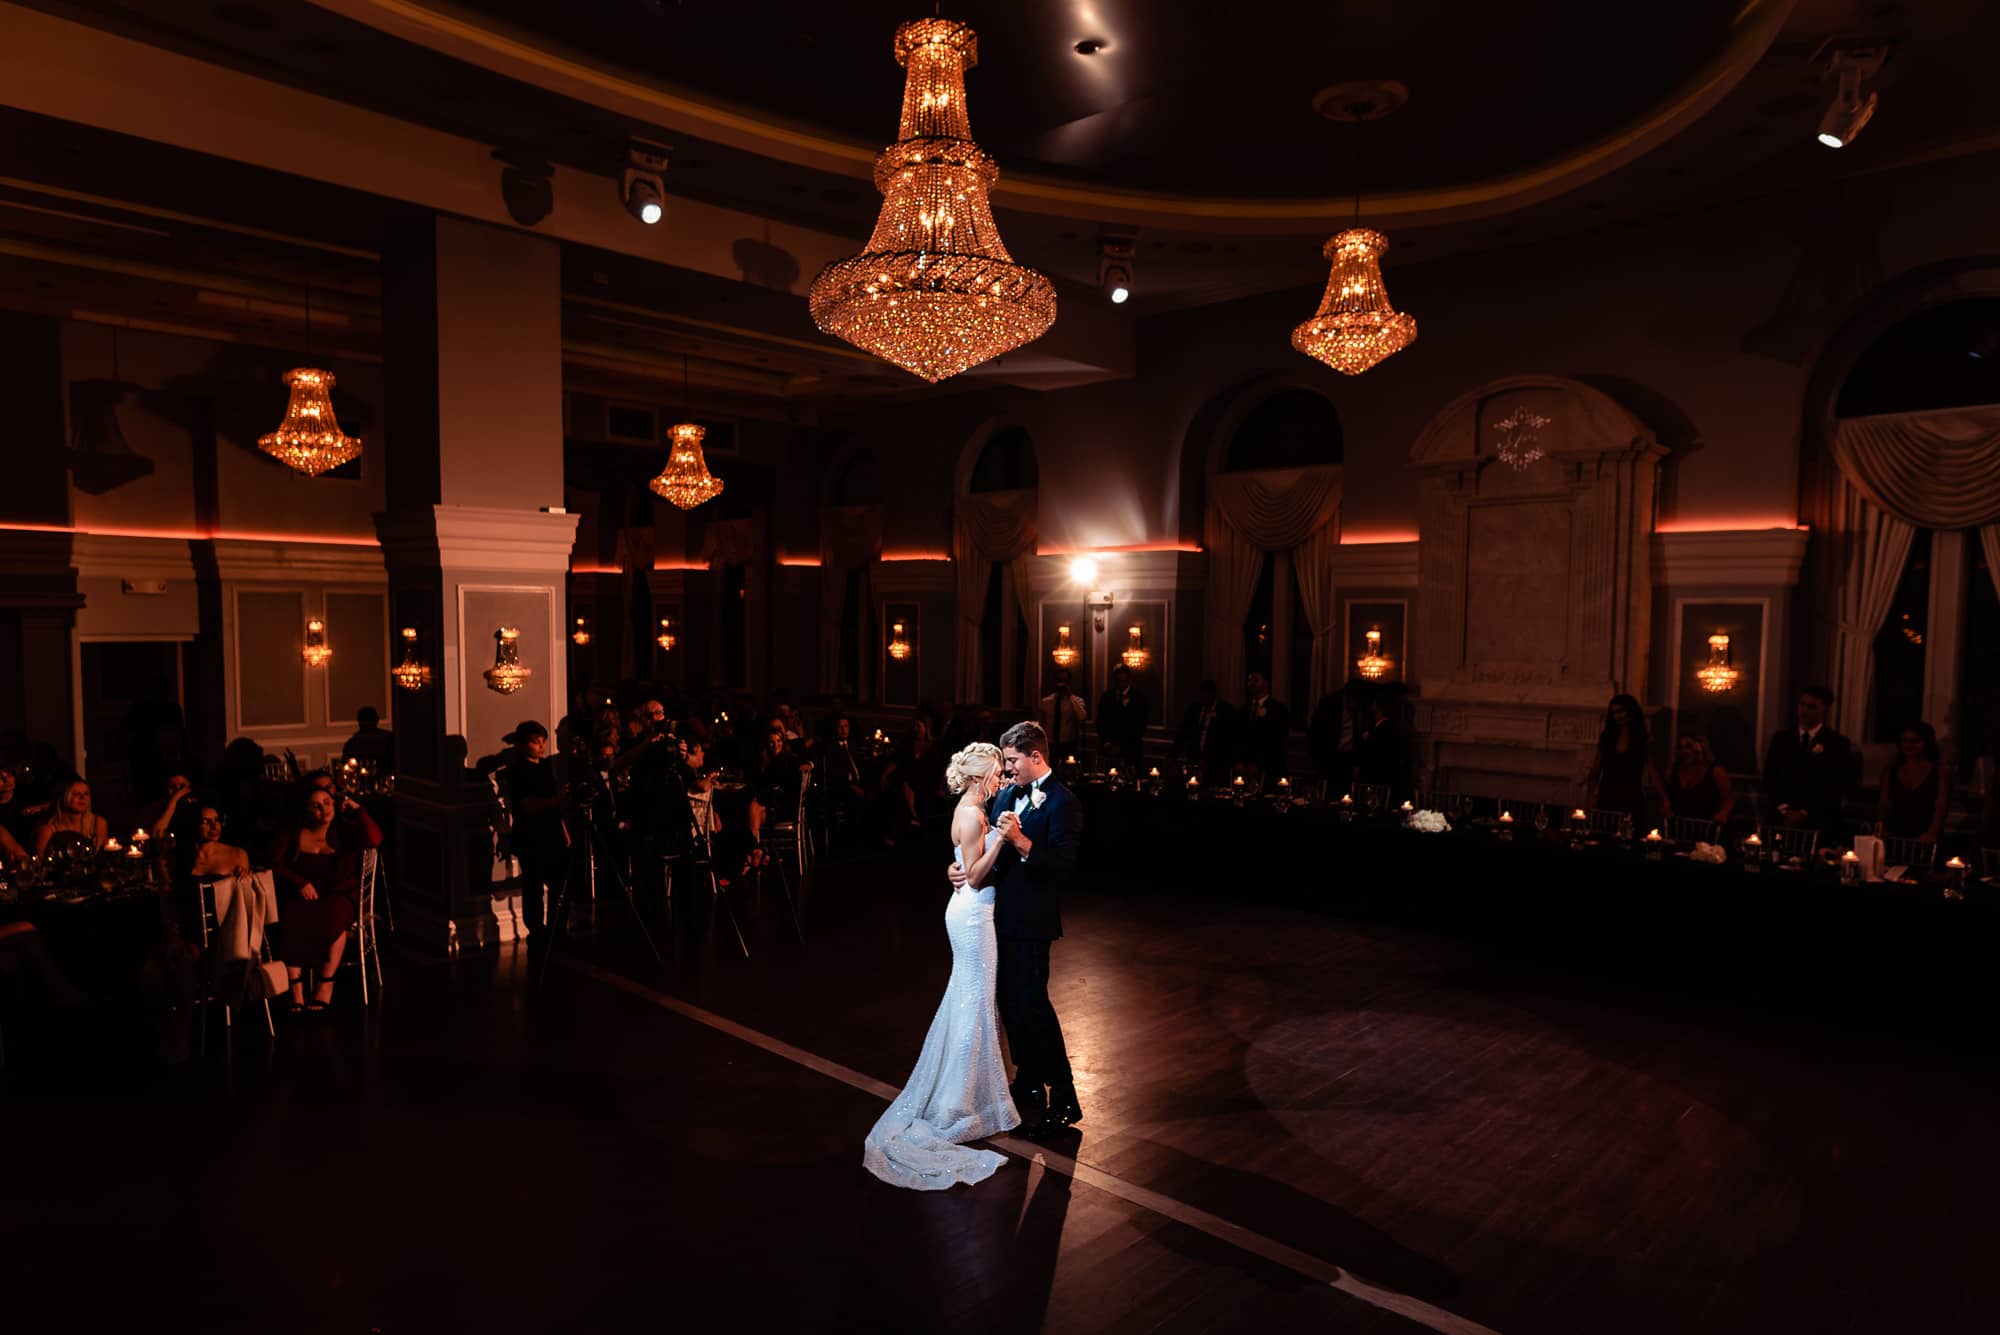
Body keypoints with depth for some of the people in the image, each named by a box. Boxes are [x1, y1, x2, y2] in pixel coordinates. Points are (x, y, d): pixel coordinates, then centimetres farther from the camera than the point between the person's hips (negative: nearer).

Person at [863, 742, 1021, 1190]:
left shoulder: (970, 810, 10)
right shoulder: (972, 816, -20)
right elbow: (976, 876, -21)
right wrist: (999, 838, -29)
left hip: (969, 912, 10)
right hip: (973, 914, -10)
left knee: (968, 997, 20)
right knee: (975, 1001, -1)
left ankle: (956, 1086, 34)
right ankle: (961, 1101, 9)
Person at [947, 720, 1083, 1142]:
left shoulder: (1062, 803, -16)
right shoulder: (1007, 795, 8)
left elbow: (1064, 869, -22)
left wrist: (1021, 841, -32)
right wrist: (962, 868, -3)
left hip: (1029, 920, -8)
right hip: (1001, 914, 8)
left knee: (1031, 1003, -4)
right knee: (1010, 1001, 18)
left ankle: (1063, 1099, 8)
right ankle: (1028, 1084, 35)